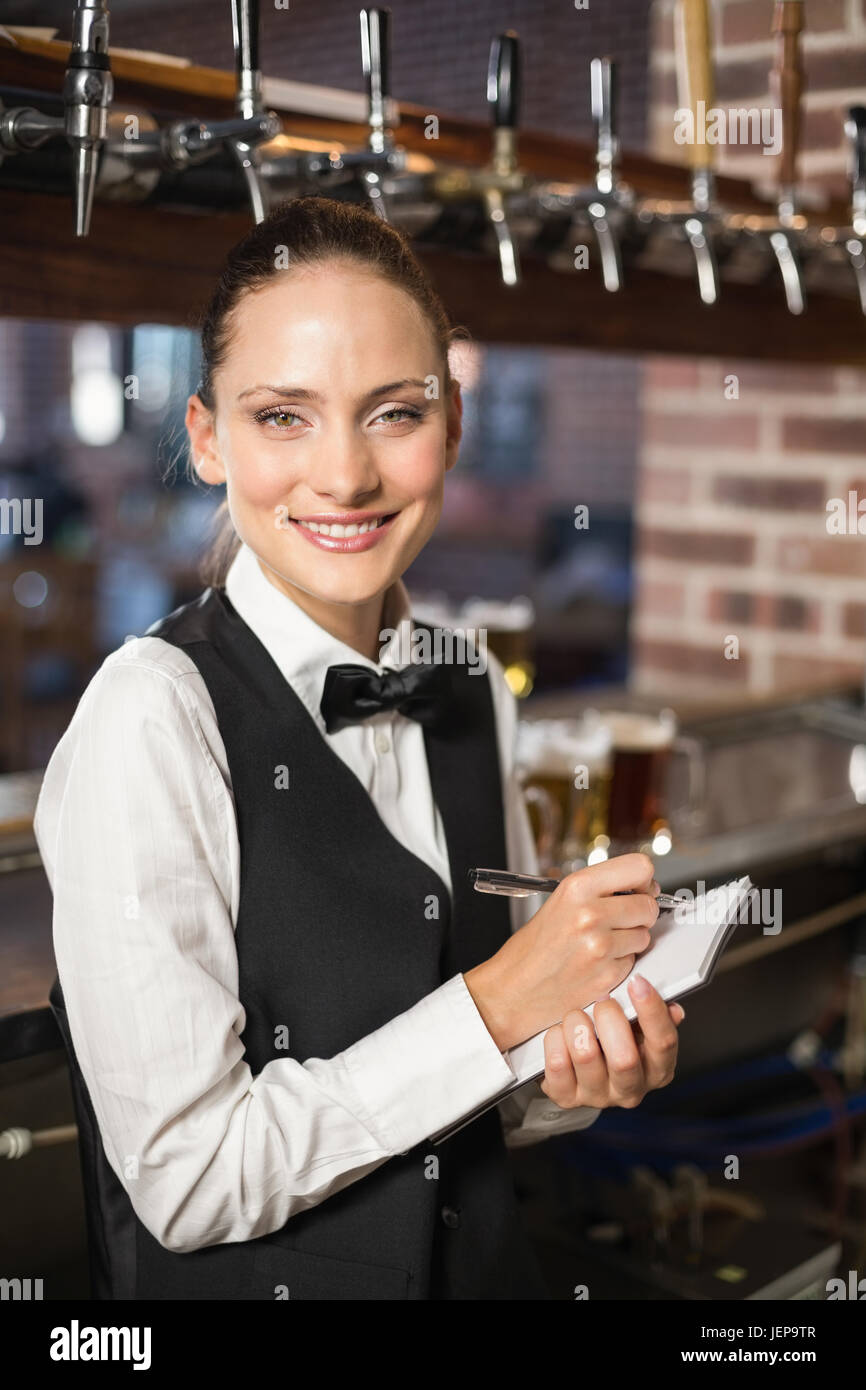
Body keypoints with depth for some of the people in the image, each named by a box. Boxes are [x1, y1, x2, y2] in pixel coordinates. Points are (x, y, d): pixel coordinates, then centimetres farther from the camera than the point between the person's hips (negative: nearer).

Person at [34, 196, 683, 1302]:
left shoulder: (475, 693, -5)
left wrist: (576, 1071, -12)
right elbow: (189, 1179, -22)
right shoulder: (152, 713, -23)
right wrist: (497, 1006, -21)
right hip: (237, 1279, -5)